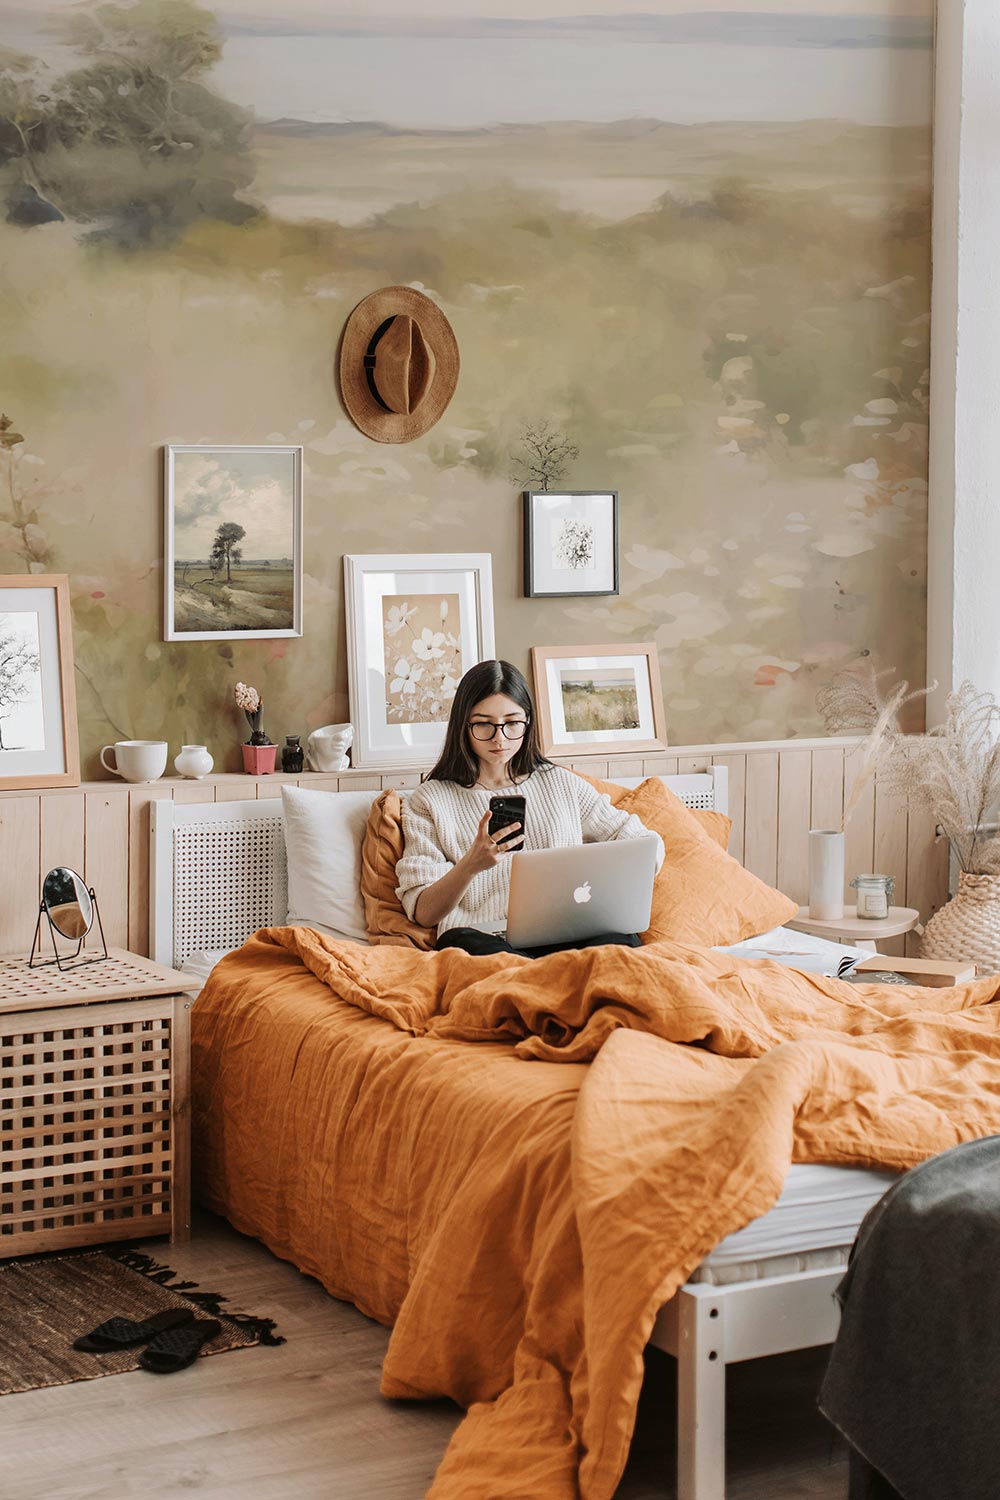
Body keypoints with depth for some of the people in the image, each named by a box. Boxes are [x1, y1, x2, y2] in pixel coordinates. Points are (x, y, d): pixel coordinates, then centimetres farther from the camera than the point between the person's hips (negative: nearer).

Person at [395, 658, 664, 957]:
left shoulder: (562, 785, 23)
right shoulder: (428, 801, 14)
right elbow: (423, 913, 4)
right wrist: (470, 865, -18)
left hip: (565, 933, 1)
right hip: (481, 936, -1)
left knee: (619, 941, -37)